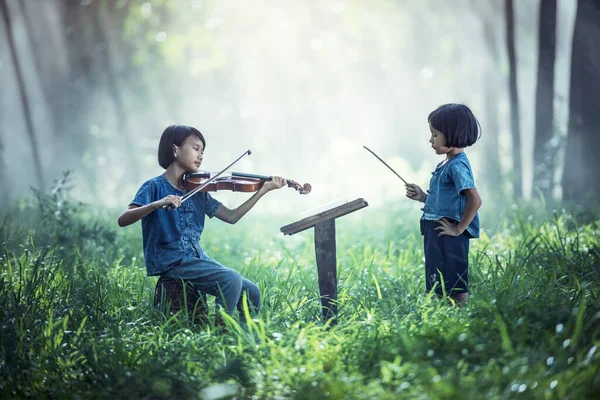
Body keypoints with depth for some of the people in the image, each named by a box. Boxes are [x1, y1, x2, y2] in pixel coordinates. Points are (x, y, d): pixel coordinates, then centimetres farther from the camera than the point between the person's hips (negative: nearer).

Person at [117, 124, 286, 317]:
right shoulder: (155, 187, -6)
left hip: (196, 258, 7)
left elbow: (231, 216, 9)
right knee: (231, 279, -24)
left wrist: (263, 190, 2)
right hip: (170, 263, -7)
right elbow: (123, 220, -18)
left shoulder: (198, 190, 13)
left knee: (252, 293, -3)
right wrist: (156, 204, -35)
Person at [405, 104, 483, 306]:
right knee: (440, 289, 16)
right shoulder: (446, 164, 13)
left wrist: (459, 229, -20)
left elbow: (475, 200, -26)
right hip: (436, 235, 10)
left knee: (454, 292, -4)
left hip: (448, 237, -10)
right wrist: (423, 197, 10)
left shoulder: (457, 166, -17)